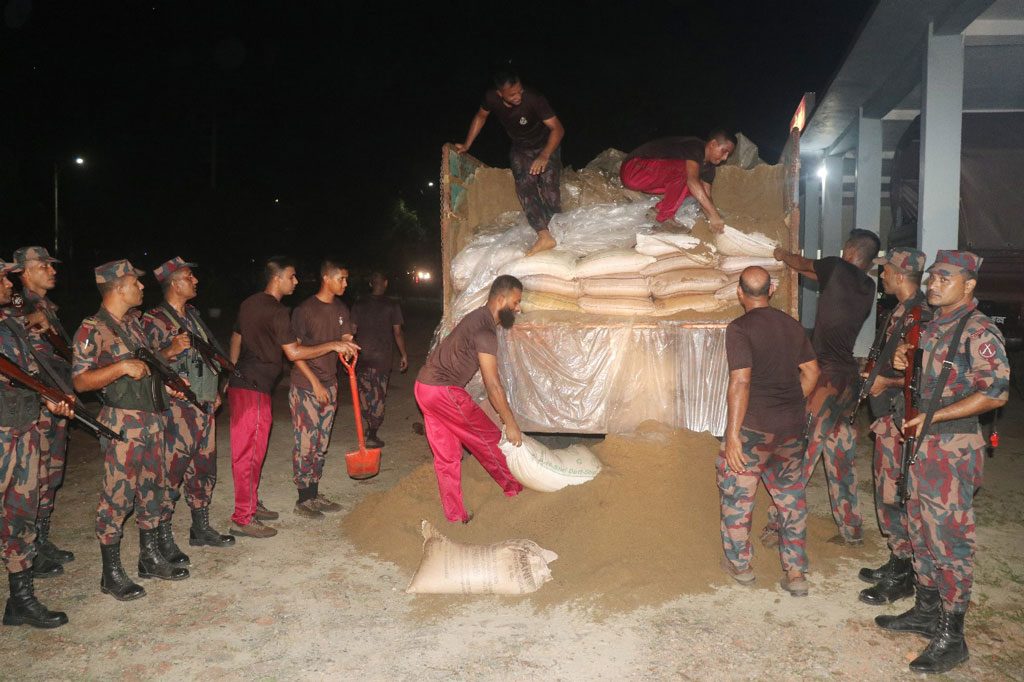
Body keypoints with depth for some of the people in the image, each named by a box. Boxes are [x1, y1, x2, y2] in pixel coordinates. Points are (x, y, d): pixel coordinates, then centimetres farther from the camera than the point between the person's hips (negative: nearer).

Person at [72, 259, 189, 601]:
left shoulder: (133, 321, 12)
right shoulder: (92, 329, -11)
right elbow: (80, 381, -16)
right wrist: (122, 367, -25)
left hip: (153, 416, 8)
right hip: (123, 422, -8)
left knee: (152, 487, 13)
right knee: (117, 494, -2)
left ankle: (150, 557, 26)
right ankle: (111, 573, 10)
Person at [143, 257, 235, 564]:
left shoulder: (193, 314, 15)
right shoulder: (153, 320, -9)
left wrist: (214, 391, 20)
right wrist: (170, 351, -32)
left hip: (205, 406, 8)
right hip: (176, 408, -8)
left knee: (204, 468, 14)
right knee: (171, 472, -4)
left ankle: (201, 528, 26)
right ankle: (163, 538, 7)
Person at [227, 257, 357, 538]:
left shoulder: (249, 303, 14)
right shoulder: (277, 311, -15)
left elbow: (236, 339, 22)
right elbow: (294, 353, -18)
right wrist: (332, 345, -14)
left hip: (240, 383, 10)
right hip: (254, 388, -10)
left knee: (246, 449, 17)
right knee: (250, 451, -4)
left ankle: (250, 504, 28)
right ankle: (243, 519, 2)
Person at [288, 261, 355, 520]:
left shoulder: (341, 309, 8)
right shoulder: (305, 309, -11)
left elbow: (346, 340, 11)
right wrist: (315, 383, -14)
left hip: (329, 384, 7)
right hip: (305, 386, -6)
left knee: (321, 443, 12)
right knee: (306, 444, -2)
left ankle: (315, 494, 23)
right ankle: (304, 500, 9)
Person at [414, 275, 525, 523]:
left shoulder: (478, 318, 15)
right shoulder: (485, 329, -17)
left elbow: (490, 377, 20)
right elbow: (492, 384, -17)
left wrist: (505, 412, 22)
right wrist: (510, 423, -10)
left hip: (424, 388, 10)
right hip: (443, 391, -10)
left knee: (446, 456, 13)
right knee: (489, 438, 6)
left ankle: (456, 516, 20)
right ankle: (515, 490, 23)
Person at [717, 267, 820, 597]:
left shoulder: (740, 328, -13)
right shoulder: (792, 325, 6)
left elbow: (741, 381, -20)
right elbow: (811, 372, 12)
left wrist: (733, 433, -18)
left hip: (753, 426, -6)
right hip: (792, 427, 6)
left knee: (736, 493, 12)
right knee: (792, 496, 16)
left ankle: (739, 564, 25)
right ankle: (796, 573, 20)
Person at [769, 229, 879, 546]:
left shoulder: (838, 268, -5)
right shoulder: (868, 288, 12)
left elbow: (803, 264, 12)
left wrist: (783, 255, 33)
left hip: (828, 376, -7)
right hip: (850, 377, 7)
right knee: (840, 456, 14)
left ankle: (778, 524, 3)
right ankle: (851, 530, 21)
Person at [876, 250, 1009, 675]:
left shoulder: (978, 330, -15)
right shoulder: (933, 325, 12)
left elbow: (996, 392, -22)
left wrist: (932, 417, -21)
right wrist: (904, 365, 8)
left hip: (953, 448, -9)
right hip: (924, 442, 9)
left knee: (950, 537, -2)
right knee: (922, 529, 17)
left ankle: (950, 637, 9)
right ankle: (926, 611, 32)